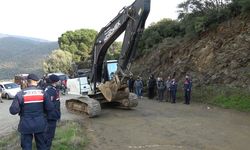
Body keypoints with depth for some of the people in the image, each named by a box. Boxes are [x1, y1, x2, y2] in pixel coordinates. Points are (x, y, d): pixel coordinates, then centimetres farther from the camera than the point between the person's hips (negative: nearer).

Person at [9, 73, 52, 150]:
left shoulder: (20, 94, -12)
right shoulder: (42, 92, -6)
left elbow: (13, 110, -14)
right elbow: (49, 107, -7)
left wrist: (22, 109, 7)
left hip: (26, 125, -2)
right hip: (40, 124, 2)